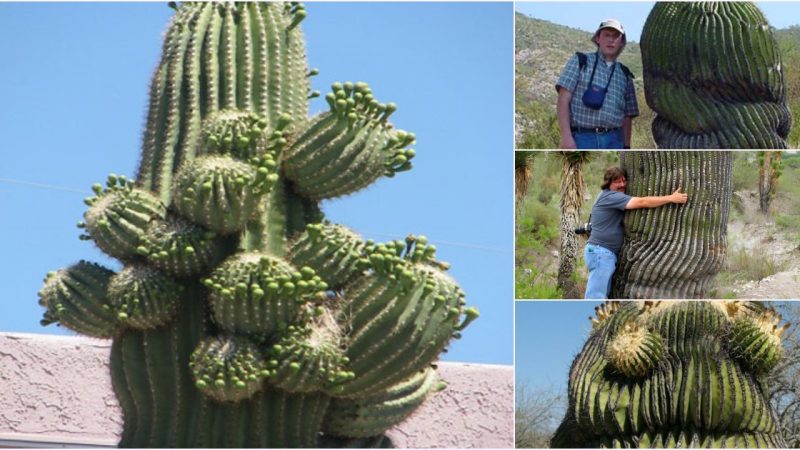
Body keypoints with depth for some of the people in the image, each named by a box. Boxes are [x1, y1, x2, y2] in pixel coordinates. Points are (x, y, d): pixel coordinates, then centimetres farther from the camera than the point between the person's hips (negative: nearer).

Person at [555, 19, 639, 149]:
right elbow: (563, 100, -2)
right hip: (582, 139, -4)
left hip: (613, 142, 4)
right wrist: (566, 137, -14)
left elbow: (627, 117, 18)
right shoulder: (580, 62, 7)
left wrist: (626, 147, 8)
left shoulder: (624, 75, 17)